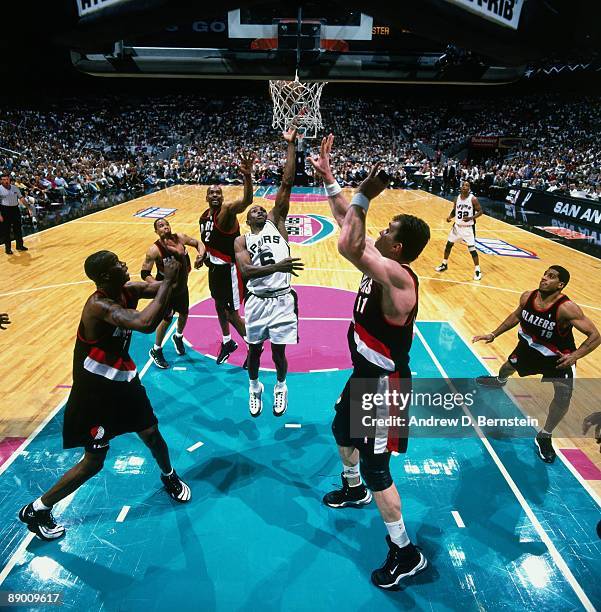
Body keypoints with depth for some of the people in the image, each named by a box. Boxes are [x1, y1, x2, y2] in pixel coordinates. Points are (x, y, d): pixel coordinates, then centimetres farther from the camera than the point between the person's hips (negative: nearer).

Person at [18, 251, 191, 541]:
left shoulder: (128, 290, -7)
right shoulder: (99, 306, -31)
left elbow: (164, 290, 1)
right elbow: (145, 323, -46)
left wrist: (173, 278, -21)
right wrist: (168, 281, -38)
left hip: (123, 379, 7)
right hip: (95, 389, -7)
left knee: (152, 434, 17)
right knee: (93, 462, 4)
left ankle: (169, 477, 46)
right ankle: (35, 510, 27)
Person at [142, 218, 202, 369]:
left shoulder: (180, 238, -12)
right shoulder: (154, 250, -25)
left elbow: (197, 243, 5)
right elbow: (144, 273, -21)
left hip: (182, 286, 6)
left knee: (184, 313, 20)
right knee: (166, 319, 1)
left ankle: (178, 337, 51)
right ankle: (156, 351, 23)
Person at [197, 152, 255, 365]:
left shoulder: (227, 210, -20)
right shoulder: (203, 217, 6)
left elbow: (247, 200, -42)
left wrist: (247, 175, -59)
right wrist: (202, 255, 0)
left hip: (229, 268, -8)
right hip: (214, 267, 9)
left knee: (231, 313, -3)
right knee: (219, 305, 21)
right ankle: (227, 342, 42)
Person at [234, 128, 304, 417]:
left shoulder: (276, 222, 8)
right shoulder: (241, 240, 4)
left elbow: (286, 183, 0)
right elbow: (246, 271, -16)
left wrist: (290, 144, -2)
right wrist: (276, 266, -31)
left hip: (282, 299, 0)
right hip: (257, 301, 0)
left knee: (279, 351, 9)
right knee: (254, 350, 13)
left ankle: (280, 386, 39)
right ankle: (254, 387, 41)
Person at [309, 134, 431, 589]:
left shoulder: (399, 277, -29)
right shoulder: (381, 263, -3)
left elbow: (347, 245, -42)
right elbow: (348, 224, 7)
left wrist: (364, 195, -33)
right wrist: (328, 179, 6)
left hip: (384, 382, -10)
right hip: (365, 373, 10)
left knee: (375, 468, 2)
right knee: (342, 431, 29)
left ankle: (406, 553, 24)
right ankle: (354, 490, 56)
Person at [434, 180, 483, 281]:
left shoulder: (473, 199, -13)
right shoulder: (457, 198, 2)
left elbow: (480, 211, -8)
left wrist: (471, 218, -25)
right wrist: (450, 216, -7)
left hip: (468, 227, -5)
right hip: (457, 226, 5)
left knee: (472, 249, -8)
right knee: (448, 245, 12)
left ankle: (477, 270, 6)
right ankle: (444, 265, 31)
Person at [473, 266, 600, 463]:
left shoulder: (567, 308, -35)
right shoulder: (527, 297, -19)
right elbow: (517, 316, 3)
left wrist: (575, 355, -45)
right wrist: (494, 334, 3)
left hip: (558, 357, -5)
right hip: (530, 346, 5)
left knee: (564, 396, -17)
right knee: (509, 365, 28)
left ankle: (544, 437, 6)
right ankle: (500, 381, 69)